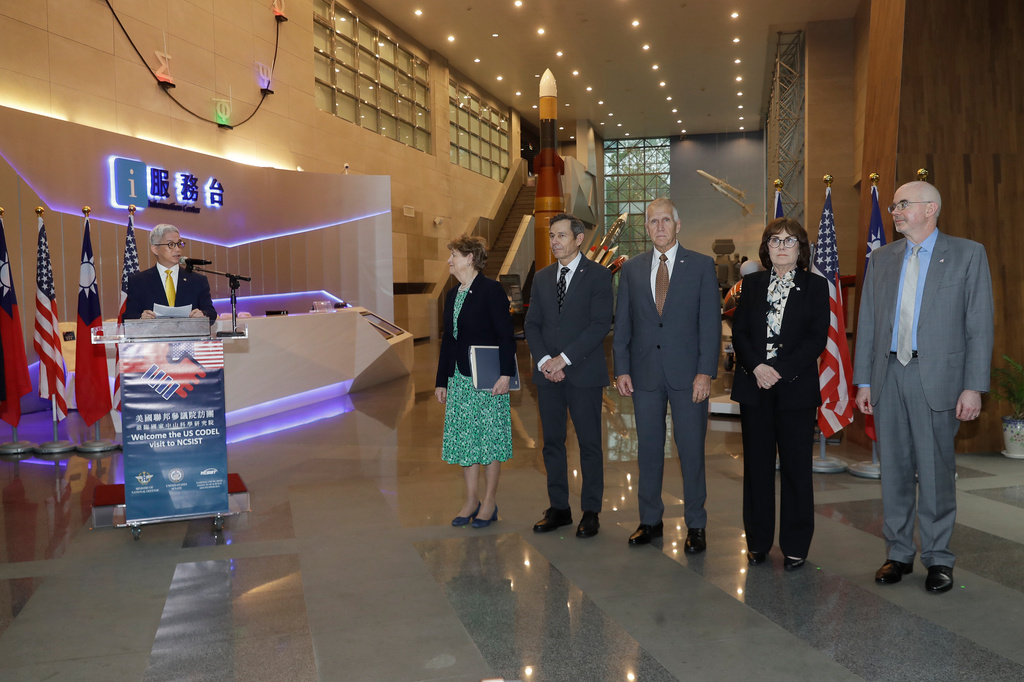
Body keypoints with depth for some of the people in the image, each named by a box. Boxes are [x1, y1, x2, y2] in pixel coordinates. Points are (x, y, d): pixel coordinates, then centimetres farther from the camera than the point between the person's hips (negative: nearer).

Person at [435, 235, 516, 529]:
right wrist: (441, 381, 14)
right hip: (459, 378, 7)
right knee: (463, 439, 9)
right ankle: (472, 500, 20)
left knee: (490, 438, 1)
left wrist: (505, 374, -19)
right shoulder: (452, 295, 14)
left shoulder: (491, 290, -7)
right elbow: (448, 340, 16)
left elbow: (506, 336, -11)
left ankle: (489, 502, 12)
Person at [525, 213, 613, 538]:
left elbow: (600, 324, -11)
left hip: (583, 372, -5)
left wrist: (564, 359, -15)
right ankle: (558, 508, 20)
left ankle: (591, 511, 12)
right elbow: (532, 324, 10)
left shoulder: (598, 275, -2)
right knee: (552, 442, 9)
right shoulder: (542, 277, 13)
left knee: (589, 443, 1)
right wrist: (544, 360, -7)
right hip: (547, 373, 5)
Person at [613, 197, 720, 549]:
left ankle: (695, 526, 17)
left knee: (691, 450, 4)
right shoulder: (631, 269, 8)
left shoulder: (702, 265, 1)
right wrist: (621, 369, 1)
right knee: (648, 449, 10)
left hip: (687, 373, -2)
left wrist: (706, 372, -10)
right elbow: (622, 323, 9)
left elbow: (710, 322, -3)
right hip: (645, 374, 3)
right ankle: (650, 520, 23)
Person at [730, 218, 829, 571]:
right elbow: (739, 332, 5)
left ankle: (795, 546, 13)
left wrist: (781, 370, -14)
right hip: (754, 385, 2)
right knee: (757, 465, 7)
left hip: (795, 386, -2)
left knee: (796, 468, 2)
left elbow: (817, 337, -4)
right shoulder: (752, 283, 11)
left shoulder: (815, 286, 4)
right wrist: (756, 367, -11)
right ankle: (758, 541, 19)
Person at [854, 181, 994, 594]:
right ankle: (899, 553, 22)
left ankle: (938, 558, 17)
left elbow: (979, 325, -3)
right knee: (893, 468, 9)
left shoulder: (967, 254, 2)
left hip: (936, 375, -4)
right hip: (888, 374, 4)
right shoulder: (881, 259, 12)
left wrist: (974, 387, -9)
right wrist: (863, 380, 7)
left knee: (935, 470, 2)